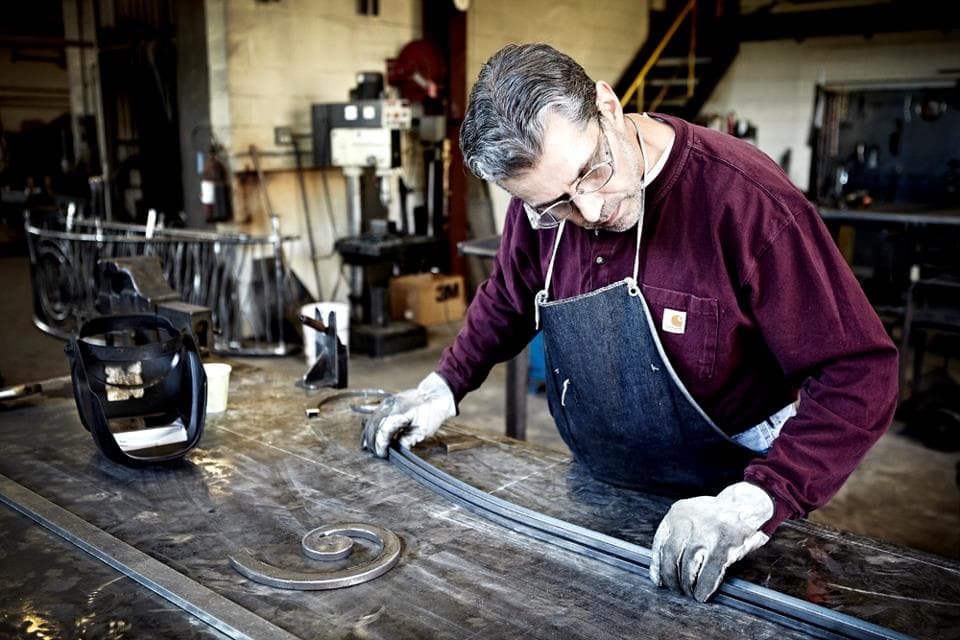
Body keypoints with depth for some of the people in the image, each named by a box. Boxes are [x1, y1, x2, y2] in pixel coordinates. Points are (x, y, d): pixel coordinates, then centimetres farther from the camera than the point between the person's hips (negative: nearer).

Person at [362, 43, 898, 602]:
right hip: (594, 488, 5)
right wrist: (444, 387, 1)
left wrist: (749, 506, -35)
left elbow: (860, 373, -25)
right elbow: (510, 300, 11)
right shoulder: (543, 197, -10)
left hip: (715, 501, -4)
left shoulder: (747, 197, -27)